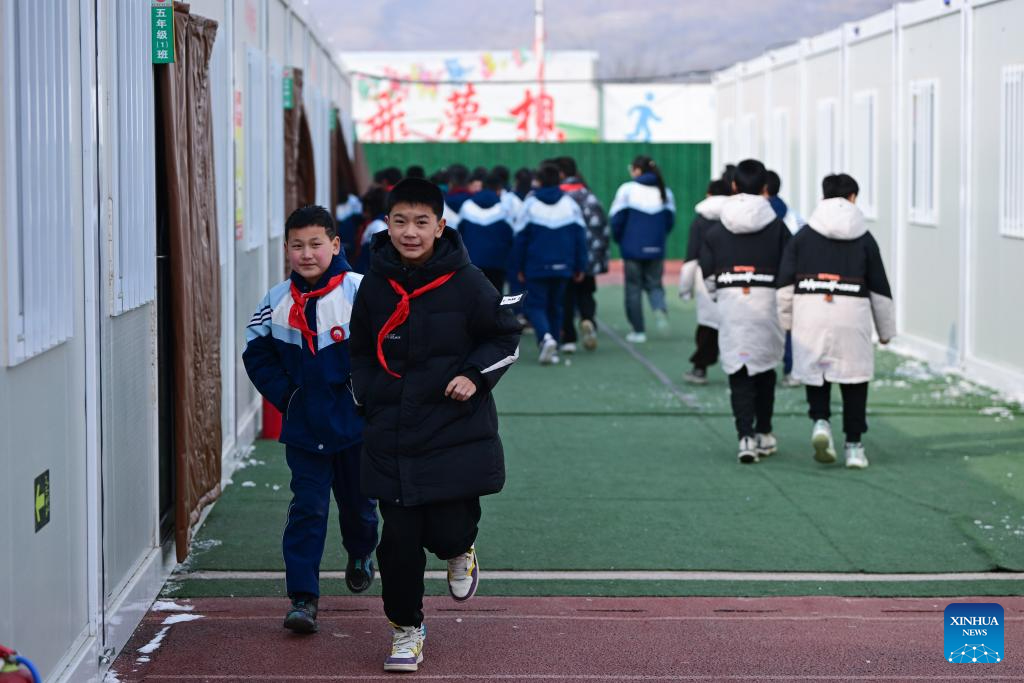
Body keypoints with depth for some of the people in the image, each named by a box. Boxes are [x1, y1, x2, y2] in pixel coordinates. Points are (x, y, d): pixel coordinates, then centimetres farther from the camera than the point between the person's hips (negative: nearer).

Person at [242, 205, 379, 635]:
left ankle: (361, 553, 49)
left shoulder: (360, 292, -11)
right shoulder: (276, 302, -2)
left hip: (356, 422, -1)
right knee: (307, 508, -5)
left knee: (357, 501, 17)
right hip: (304, 427, 1)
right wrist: (285, 395, 0)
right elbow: (257, 353, 9)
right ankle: (303, 597, -3)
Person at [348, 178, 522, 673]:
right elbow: (361, 348, 19)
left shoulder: (465, 282, -7)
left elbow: (506, 337, 3)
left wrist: (475, 376, -11)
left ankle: (461, 549, 34)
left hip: (456, 430, -2)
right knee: (399, 537, 1)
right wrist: (365, 396, 9)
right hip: (391, 434, 2)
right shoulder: (375, 284, 2)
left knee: (446, 531, -5)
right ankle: (405, 628, 19)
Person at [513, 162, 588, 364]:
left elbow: (520, 238, -1)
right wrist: (580, 267, 9)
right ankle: (552, 351, 13)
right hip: (562, 266, 3)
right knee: (555, 306, 14)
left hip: (536, 266, -3)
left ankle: (546, 338, -26)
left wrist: (519, 268, 7)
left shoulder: (529, 204, -3)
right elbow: (580, 237, 4)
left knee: (536, 305, 2)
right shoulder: (570, 204, 3)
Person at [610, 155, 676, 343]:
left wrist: (620, 240, 9)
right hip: (656, 250, 3)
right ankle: (660, 308, -18)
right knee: (654, 284, 14)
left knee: (633, 288, 7)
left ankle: (638, 331, 9)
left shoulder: (627, 190, -7)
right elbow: (670, 220, 7)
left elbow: (617, 220, -8)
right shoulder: (665, 192, 5)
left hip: (632, 249, -3)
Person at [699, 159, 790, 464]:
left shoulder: (717, 229, 3)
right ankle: (764, 433, 23)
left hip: (730, 303, 0)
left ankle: (746, 436, -14)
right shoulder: (777, 227, -1)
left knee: (738, 372, 1)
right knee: (765, 368, 16)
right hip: (766, 301, 0)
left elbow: (708, 273, 3)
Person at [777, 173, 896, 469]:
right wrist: (886, 330, 17)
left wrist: (786, 320, 9)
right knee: (854, 379, 7)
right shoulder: (864, 238, 6)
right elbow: (880, 288, 9)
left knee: (814, 372, 16)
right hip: (852, 315, -1)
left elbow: (785, 283, 3)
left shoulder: (803, 236, 7)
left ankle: (820, 421, -8)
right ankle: (853, 446, 9)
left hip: (810, 314, 1)